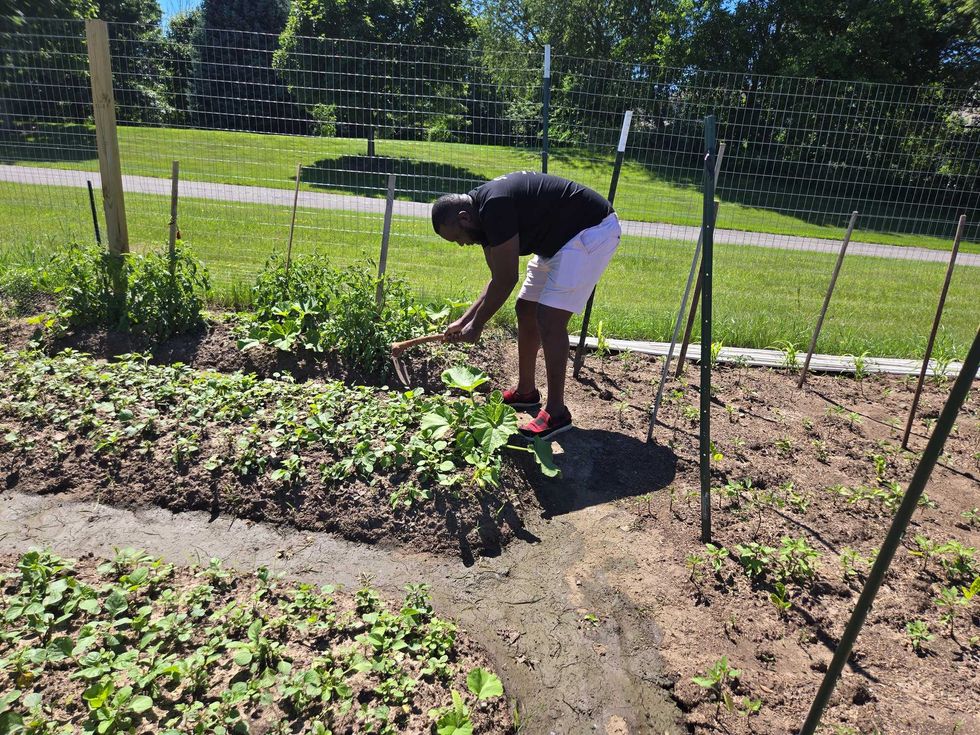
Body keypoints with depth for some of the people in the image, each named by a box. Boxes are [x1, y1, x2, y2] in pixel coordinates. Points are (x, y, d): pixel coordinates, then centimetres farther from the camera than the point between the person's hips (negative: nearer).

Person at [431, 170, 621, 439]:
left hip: (592, 231, -10)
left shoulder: (495, 205, -26)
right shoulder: (482, 214, 4)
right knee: (526, 309, 12)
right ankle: (525, 391, 25)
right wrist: (463, 320, 7)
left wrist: (476, 325, -10)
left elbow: (506, 280, -21)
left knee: (549, 319, -15)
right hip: (560, 237, 10)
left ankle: (556, 413, -6)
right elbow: (497, 279, 10)